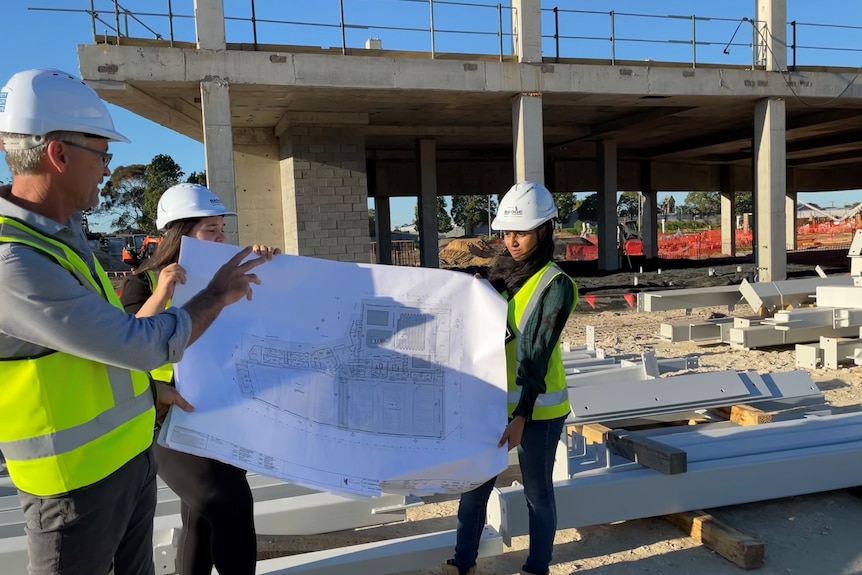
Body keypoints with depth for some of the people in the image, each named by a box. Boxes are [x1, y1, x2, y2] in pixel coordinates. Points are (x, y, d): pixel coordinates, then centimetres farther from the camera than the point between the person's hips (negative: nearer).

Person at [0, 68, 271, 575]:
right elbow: (147, 344, -26)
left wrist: (150, 389, 16)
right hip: (81, 479, -9)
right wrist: (219, 295, -12)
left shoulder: (65, 231, 3)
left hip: (133, 453, 9)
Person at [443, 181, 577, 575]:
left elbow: (538, 355, -17)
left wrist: (521, 417, -21)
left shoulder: (556, 284, -12)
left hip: (537, 407, -5)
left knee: (537, 492, 10)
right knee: (473, 482, 12)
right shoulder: (499, 271, 5)